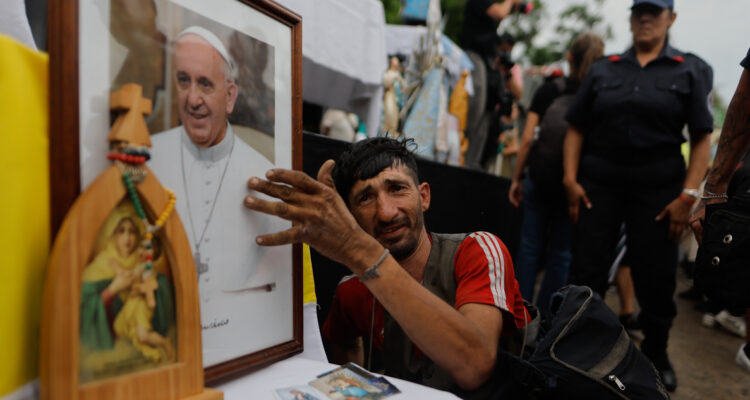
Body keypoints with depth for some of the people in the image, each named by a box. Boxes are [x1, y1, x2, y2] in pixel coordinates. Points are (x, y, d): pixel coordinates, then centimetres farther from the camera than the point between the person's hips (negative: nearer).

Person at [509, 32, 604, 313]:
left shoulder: (549, 90, 1)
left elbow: (527, 139, -4)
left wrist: (516, 179, 3)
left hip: (540, 177, 0)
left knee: (530, 246, 9)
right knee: (560, 253, 10)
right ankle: (543, 316, 18)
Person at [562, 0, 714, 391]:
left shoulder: (691, 70, 6)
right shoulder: (603, 69, 10)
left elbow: (702, 138, -1)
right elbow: (576, 129, 7)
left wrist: (687, 196, -10)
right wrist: (570, 179, -4)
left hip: (657, 188, -1)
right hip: (598, 183, 1)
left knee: (656, 278, 6)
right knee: (585, 272, 2)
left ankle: (656, 356, 29)